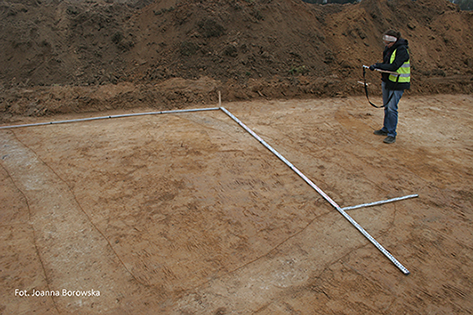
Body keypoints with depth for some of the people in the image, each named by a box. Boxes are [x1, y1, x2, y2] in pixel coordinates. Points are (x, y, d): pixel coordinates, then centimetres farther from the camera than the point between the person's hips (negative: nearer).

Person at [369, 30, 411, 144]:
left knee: (392, 108, -9)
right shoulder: (389, 48, 6)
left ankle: (392, 134, -1)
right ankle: (386, 129, 31)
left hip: (397, 83, -8)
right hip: (387, 81, 8)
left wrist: (378, 66, -27)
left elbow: (394, 66, -28)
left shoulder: (401, 50, -18)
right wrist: (378, 66, -2)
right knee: (386, 107, 17)